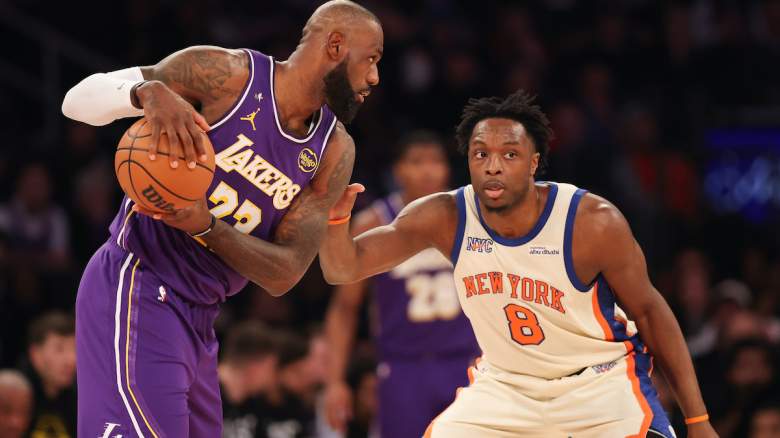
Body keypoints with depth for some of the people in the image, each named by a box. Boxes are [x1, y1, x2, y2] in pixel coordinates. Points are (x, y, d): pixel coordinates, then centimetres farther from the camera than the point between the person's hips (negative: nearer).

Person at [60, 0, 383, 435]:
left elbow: (285, 274, -2)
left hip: (199, 318, 8)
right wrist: (148, 91, -31)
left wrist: (206, 227, -20)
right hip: (137, 291, -8)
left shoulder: (335, 151, 5)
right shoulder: (224, 73, -11)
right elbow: (80, 97, -8)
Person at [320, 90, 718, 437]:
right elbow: (343, 269, -14)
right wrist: (336, 217, -39)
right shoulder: (446, 217, -16)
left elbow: (648, 310, -11)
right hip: (504, 382, 3)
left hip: (600, 381, -3)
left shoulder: (594, 222, -23)